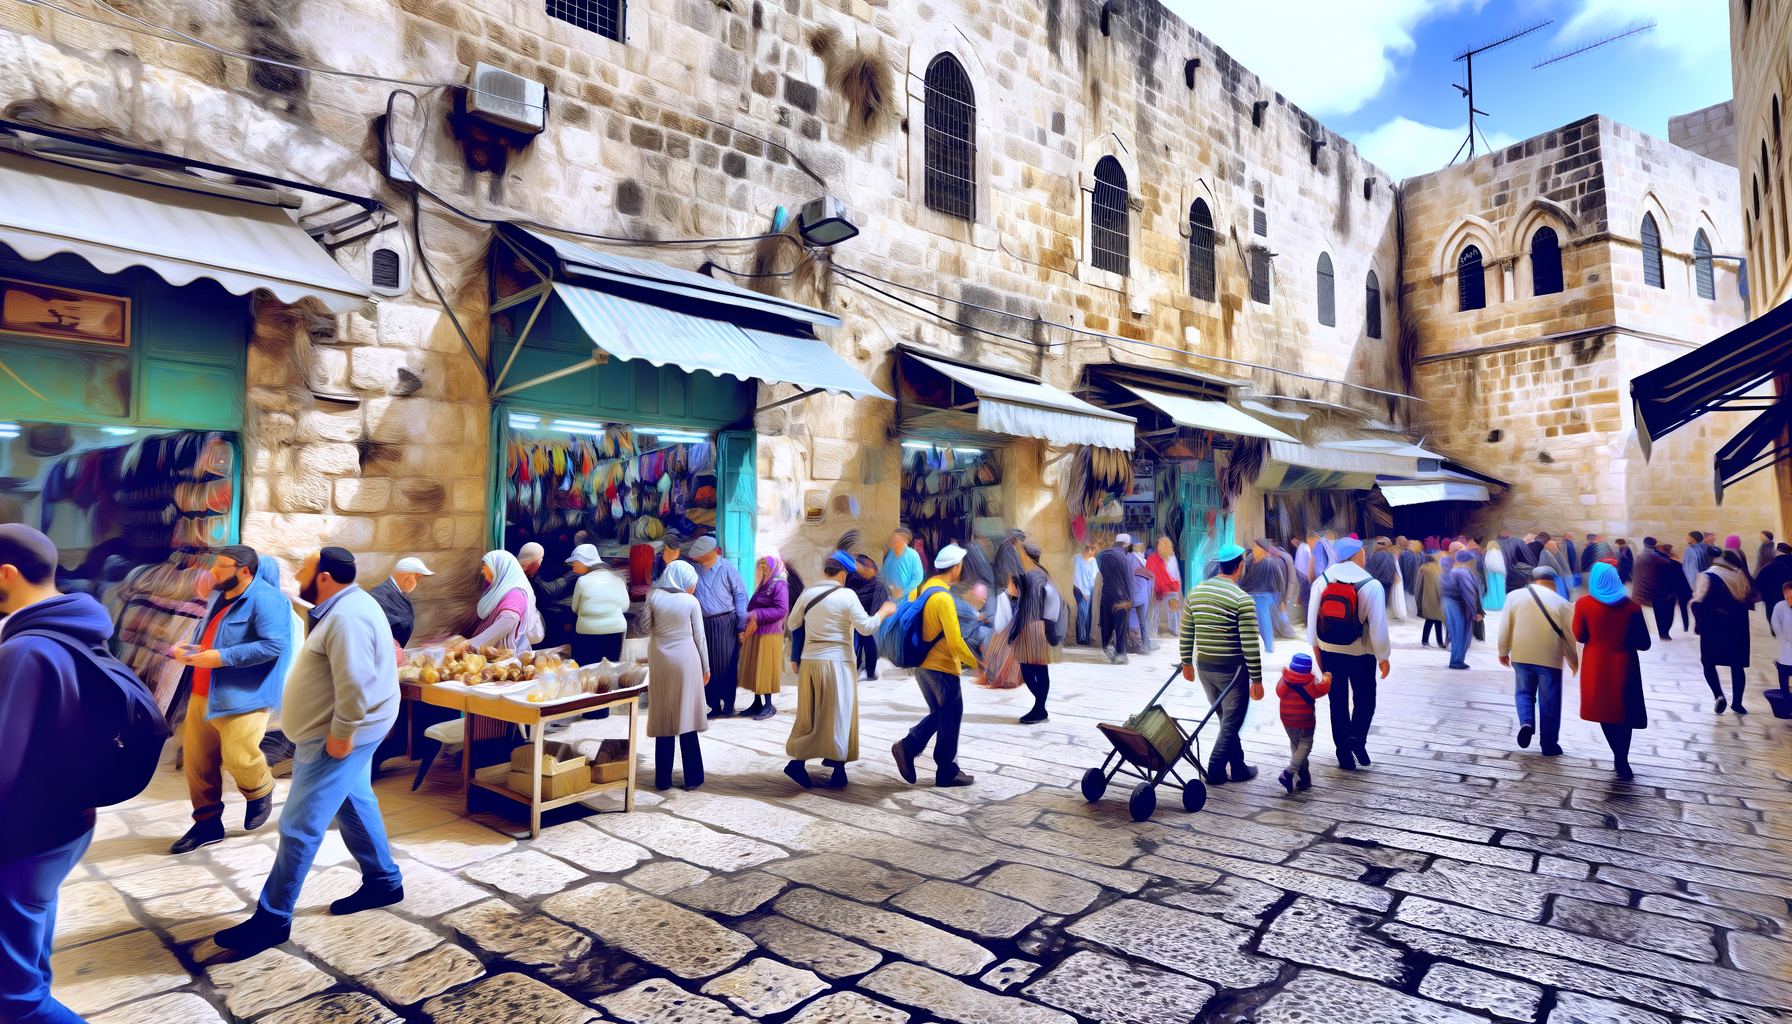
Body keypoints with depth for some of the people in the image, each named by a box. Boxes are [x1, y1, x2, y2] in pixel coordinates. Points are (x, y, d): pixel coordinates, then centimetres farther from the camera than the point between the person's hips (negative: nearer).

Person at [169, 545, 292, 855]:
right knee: (197, 760, 11)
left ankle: (261, 792, 22)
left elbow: (273, 644, -26)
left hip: (242, 698, -9)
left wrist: (223, 657, -24)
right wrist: (186, 649, 14)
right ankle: (207, 823, 25)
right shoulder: (218, 596, 12)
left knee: (238, 756, -11)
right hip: (203, 694, 9)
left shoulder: (265, 600, -17)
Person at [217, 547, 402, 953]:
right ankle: (384, 882, 32)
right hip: (344, 733, 11)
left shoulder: (347, 618, -25)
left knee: (299, 827, -3)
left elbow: (356, 683, -30)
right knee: (355, 805, 20)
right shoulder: (347, 606, 11)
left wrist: (341, 733, -24)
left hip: (336, 739, -11)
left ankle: (273, 919, 8)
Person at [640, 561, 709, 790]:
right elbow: (700, 637, -1)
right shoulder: (691, 602, -6)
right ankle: (692, 778, 10)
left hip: (660, 660, 2)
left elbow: (645, 628, -1)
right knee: (686, 718, 5)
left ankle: (663, 779, 13)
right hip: (686, 660, -1)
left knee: (663, 719, 9)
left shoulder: (653, 596, -4)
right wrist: (706, 667, 8)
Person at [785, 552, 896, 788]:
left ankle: (797, 761, 7)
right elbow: (866, 628, -11)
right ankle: (838, 770, 10)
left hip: (809, 662, 4)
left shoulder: (807, 594, 3)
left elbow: (791, 624, 15)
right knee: (839, 715, 6)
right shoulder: (847, 595, -10)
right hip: (837, 663, -4)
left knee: (809, 715, 15)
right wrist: (884, 611, 4)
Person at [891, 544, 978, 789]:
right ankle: (947, 773, 16)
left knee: (938, 714, 20)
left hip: (922, 665, 8)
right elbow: (955, 642, -23)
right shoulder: (943, 598, -22)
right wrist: (976, 662, -12)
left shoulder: (922, 589, 5)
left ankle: (907, 747, 7)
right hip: (942, 667, -8)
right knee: (950, 719, 6)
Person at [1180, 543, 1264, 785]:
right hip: (1232, 669, -6)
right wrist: (1257, 680, -9)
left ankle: (1237, 767, 29)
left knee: (1226, 719, 19)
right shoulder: (1242, 599, -15)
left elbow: (1186, 632, 9)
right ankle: (1215, 770, 10)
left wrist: (1187, 663, 19)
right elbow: (1250, 645, -16)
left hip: (1203, 666, 6)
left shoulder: (1195, 591, 3)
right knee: (1231, 722, 8)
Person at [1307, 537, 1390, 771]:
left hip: (1329, 651, 3)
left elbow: (1312, 616, -1)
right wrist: (1383, 657, -1)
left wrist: (1315, 645, 11)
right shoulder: (1371, 585, -14)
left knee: (1338, 701, 12)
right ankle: (1357, 736, -10)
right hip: (1361, 653, -3)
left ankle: (1344, 754, 17)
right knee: (1364, 699, 14)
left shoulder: (1322, 580, -5)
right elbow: (1378, 626, -13)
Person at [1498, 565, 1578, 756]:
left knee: (1524, 692, 18)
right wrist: (1573, 661, 17)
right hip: (1550, 659, -1)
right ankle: (1549, 745, 15)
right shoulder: (1561, 603, -3)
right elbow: (1568, 637, 2)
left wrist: (1503, 651, 13)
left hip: (1521, 656, 1)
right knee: (1549, 703, 9)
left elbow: (1505, 626, 0)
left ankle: (1526, 723, -8)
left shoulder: (1515, 596, -2)